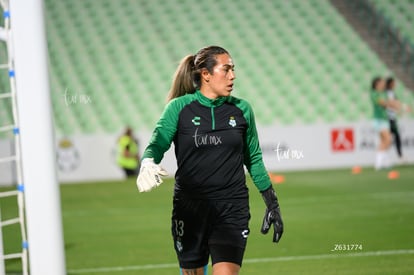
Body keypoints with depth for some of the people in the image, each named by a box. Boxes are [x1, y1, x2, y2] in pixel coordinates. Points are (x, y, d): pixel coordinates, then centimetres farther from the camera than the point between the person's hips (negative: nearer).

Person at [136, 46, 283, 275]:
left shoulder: (242, 110, 5)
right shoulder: (179, 107, -1)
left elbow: (254, 159, 15)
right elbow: (157, 143, -13)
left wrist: (272, 204, 16)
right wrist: (148, 164, -36)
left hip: (232, 208, 0)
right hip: (189, 208, 0)